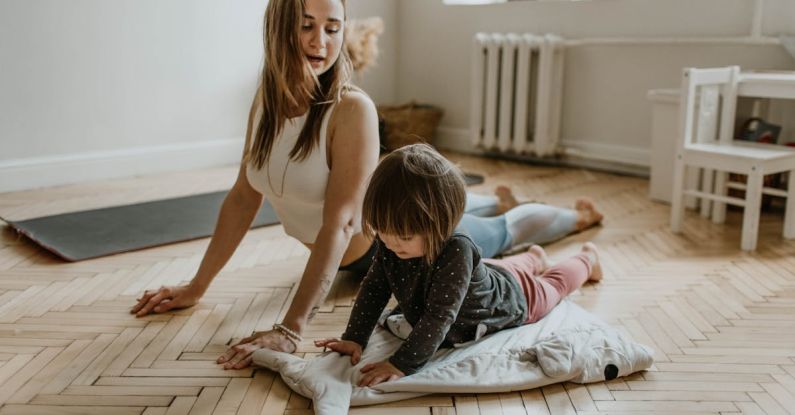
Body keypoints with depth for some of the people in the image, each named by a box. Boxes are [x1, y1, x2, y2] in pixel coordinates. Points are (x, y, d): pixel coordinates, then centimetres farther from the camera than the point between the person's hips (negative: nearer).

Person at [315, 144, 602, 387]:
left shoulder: (455, 252, -50)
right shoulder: (390, 244, -31)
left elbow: (439, 317, -50)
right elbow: (374, 288, -20)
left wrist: (401, 364, -54)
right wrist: (354, 339, -29)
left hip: (513, 297, -4)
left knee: (552, 285, 28)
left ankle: (587, 259, 58)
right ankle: (533, 258, 68)